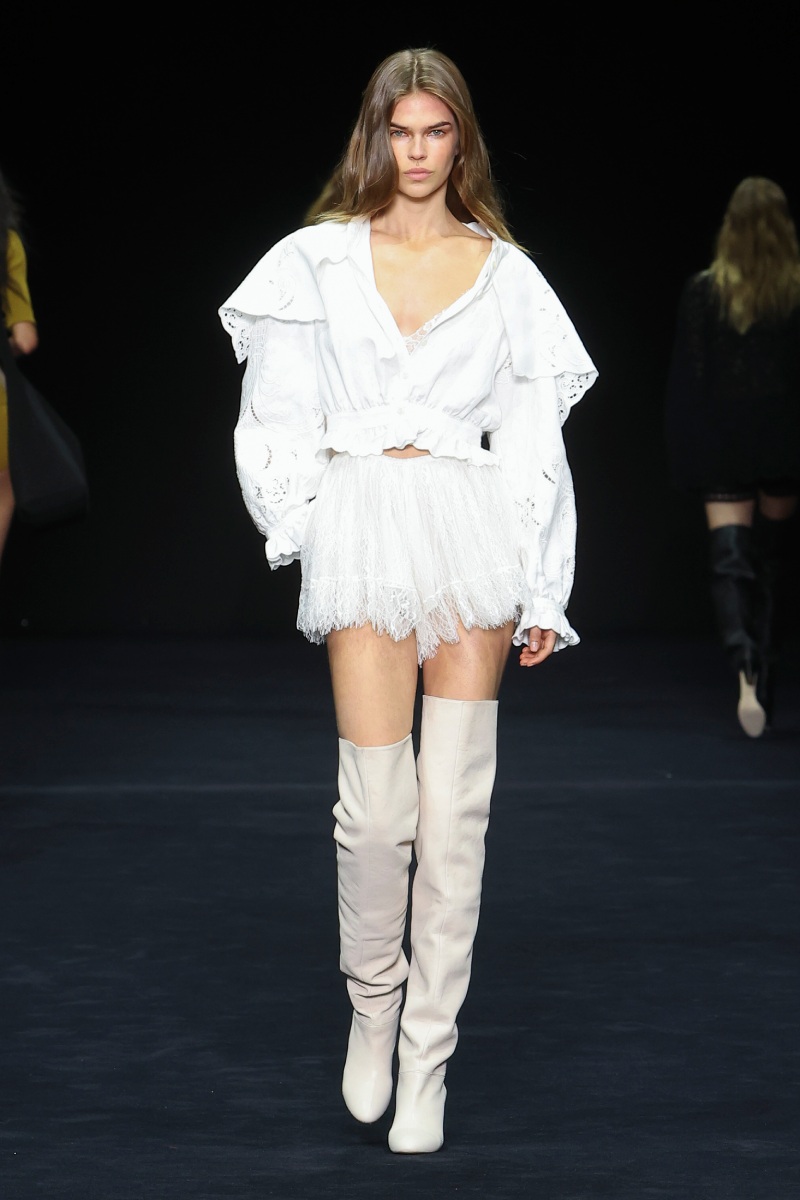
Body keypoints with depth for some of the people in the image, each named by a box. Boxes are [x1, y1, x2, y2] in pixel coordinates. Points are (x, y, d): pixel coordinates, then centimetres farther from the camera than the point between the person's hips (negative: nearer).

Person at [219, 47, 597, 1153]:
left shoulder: (504, 271, 9)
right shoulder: (320, 259, 9)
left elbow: (538, 439, 8)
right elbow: (280, 418, 11)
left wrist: (543, 591, 3)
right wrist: (307, 522, -1)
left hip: (476, 532, 1)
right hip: (368, 532, -1)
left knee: (457, 799, -1)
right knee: (378, 804, -8)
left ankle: (427, 1052, 8)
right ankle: (371, 1001, 18)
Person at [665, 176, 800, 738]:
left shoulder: (703, 291, -4)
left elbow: (685, 379, -3)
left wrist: (683, 459, 2)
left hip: (722, 447, -1)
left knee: (729, 560, -4)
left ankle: (745, 667, -28)